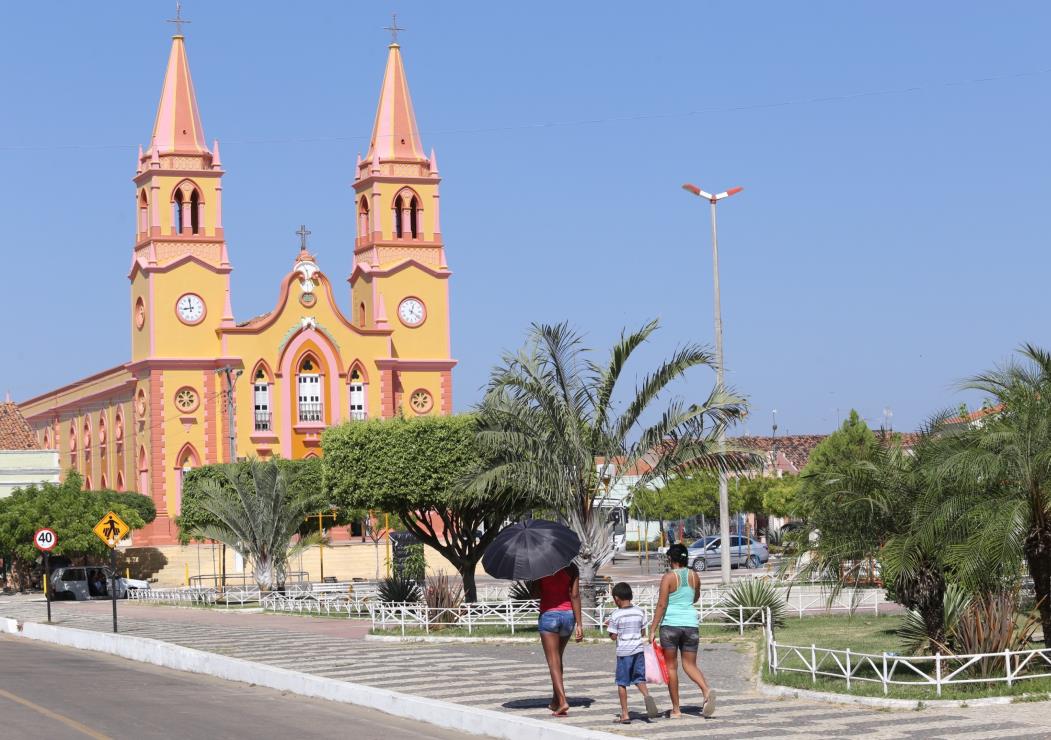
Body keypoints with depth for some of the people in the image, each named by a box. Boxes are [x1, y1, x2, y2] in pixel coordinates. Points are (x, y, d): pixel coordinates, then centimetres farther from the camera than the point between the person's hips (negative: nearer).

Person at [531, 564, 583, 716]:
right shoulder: (571, 568, -1)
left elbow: (535, 594, -7)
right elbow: (575, 596, -6)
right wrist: (579, 624, -6)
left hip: (548, 614, -4)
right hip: (568, 615, 4)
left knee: (553, 662, -3)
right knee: (558, 657, 20)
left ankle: (562, 701, -18)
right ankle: (555, 700, 27)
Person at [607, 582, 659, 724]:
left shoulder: (616, 615, -8)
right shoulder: (639, 612, 4)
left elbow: (613, 637, -7)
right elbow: (643, 632, 11)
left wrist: (609, 627, 10)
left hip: (623, 652, -4)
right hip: (638, 650, 4)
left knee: (622, 683, 6)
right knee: (639, 679, 11)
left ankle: (625, 714, 6)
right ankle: (647, 696, -21)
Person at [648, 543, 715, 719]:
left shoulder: (669, 577, -9)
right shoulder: (694, 576, 6)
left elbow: (661, 605, -12)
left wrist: (653, 629, -9)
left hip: (670, 624, -4)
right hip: (690, 623, 4)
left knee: (671, 666, 6)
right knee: (690, 664, 11)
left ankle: (676, 709, 7)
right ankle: (706, 690, -18)